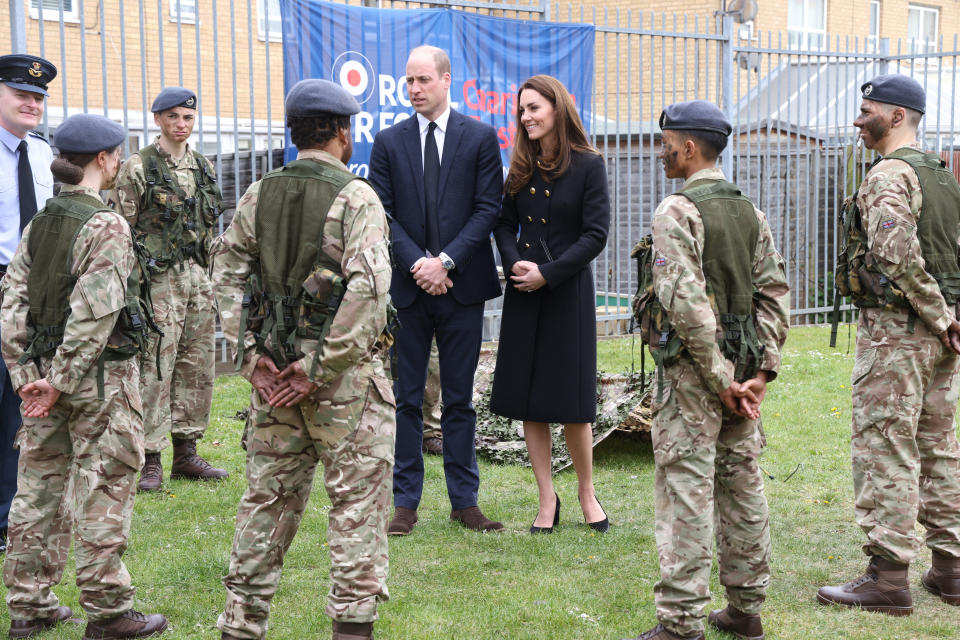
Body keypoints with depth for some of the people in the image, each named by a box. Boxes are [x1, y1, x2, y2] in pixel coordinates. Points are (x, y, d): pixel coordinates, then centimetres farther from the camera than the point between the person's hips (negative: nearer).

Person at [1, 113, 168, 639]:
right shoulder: (107, 226, -14)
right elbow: (93, 313, -20)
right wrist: (62, 381, -15)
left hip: (45, 367, 7)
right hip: (100, 377, -7)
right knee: (102, 488, 0)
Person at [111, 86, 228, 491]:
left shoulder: (203, 167, 14)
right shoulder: (138, 168, -4)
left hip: (198, 276, 6)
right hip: (158, 279, -6)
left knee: (197, 367, 9)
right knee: (154, 369, -7)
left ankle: (186, 453, 19)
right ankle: (149, 460, -1)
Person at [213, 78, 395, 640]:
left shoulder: (260, 196, 6)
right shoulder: (356, 198, -10)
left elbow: (229, 275, 6)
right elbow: (367, 290, -20)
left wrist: (252, 356, 3)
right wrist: (321, 369, -15)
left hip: (274, 376, 6)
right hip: (346, 380, -5)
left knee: (269, 497, 15)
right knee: (358, 499, 3)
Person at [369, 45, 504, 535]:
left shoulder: (481, 138, 4)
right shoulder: (388, 142, 7)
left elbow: (488, 209, -3)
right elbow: (382, 214, 2)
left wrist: (446, 262, -12)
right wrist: (417, 264, -11)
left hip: (462, 285, -1)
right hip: (407, 289, 1)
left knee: (459, 399, 7)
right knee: (406, 399, 5)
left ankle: (464, 500, 15)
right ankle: (405, 502, 12)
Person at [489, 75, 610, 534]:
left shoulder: (587, 165, -6)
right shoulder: (522, 168, 8)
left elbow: (595, 235, -10)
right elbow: (504, 223, 11)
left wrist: (547, 273, -15)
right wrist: (515, 263, -9)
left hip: (568, 291, -4)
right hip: (523, 294, 4)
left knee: (570, 400, 1)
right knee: (528, 400, 4)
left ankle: (586, 493, 20)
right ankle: (547, 500, 14)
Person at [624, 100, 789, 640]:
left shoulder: (678, 211, -13)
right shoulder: (750, 212, 11)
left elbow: (686, 300, -21)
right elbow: (775, 293, 7)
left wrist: (720, 378, -15)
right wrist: (760, 372, 4)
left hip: (693, 368, -8)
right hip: (741, 364, 8)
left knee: (687, 490, -5)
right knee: (742, 483, 13)